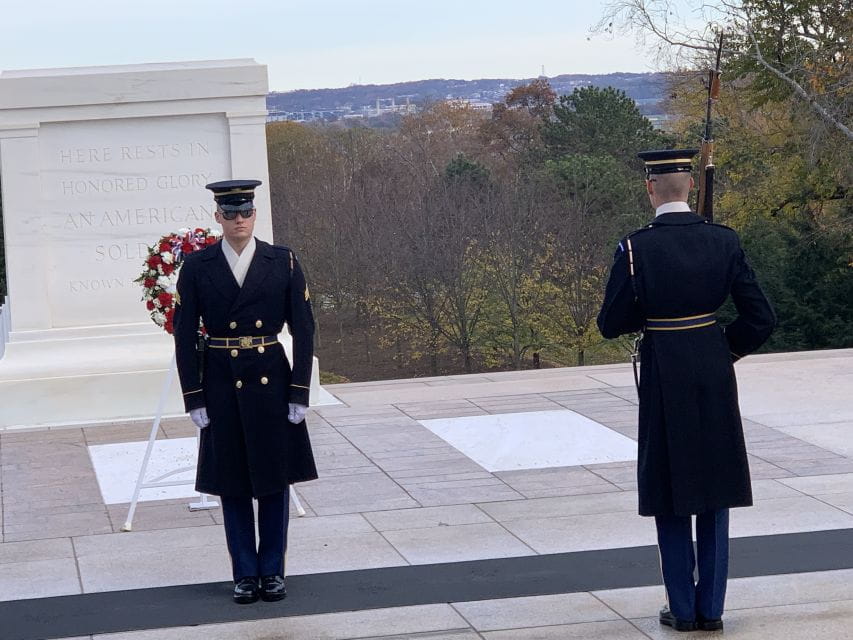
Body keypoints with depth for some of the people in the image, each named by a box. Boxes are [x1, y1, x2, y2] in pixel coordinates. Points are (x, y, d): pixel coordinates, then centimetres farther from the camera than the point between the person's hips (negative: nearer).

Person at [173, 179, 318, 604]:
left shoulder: (283, 262, -1)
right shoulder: (196, 268, -2)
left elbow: (303, 330, 0)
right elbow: (185, 337, 1)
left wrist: (300, 393, -5)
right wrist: (194, 398, -4)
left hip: (272, 382, 0)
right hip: (222, 386, 0)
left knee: (275, 479, 6)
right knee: (232, 484, 6)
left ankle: (273, 572, 18)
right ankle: (245, 574, 16)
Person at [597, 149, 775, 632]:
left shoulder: (636, 248, -12)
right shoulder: (723, 241, -5)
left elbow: (611, 324, -7)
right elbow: (762, 319, -3)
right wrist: (729, 350, 13)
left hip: (664, 376, -2)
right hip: (715, 375, 3)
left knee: (670, 496, 9)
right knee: (714, 494, 12)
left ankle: (683, 610, 13)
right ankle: (711, 609, 15)